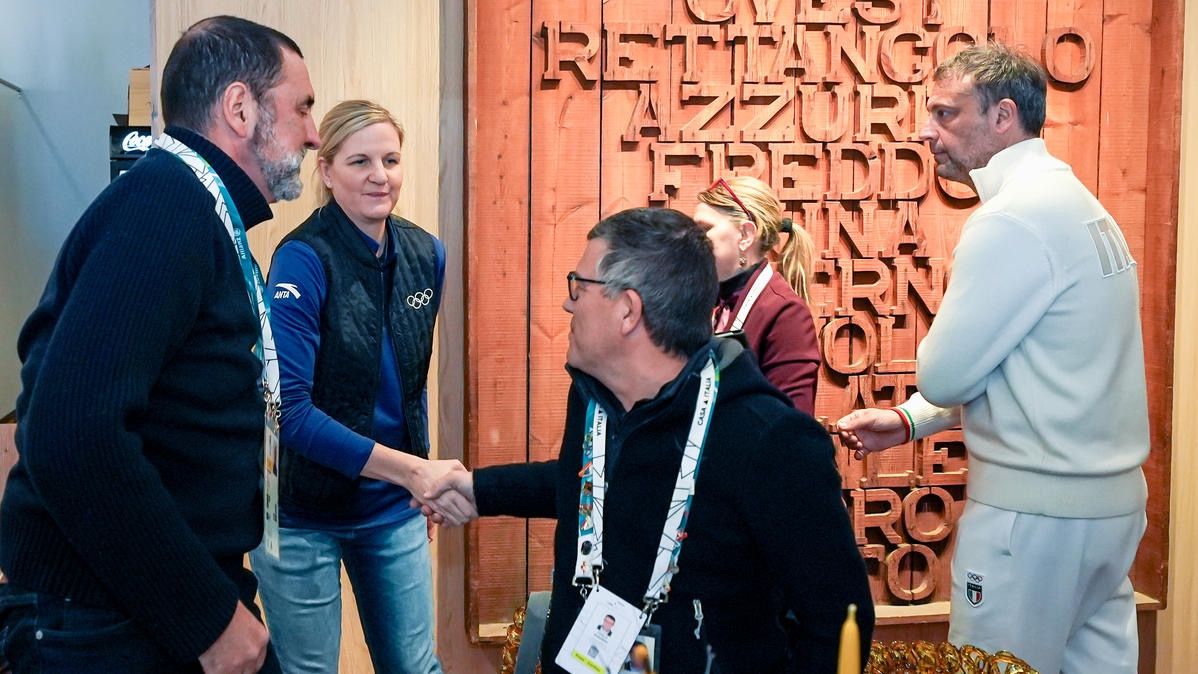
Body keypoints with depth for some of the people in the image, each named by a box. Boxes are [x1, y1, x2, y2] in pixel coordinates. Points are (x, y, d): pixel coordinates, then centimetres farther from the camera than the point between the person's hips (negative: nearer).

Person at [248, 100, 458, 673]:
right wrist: (410, 469, -27)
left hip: (394, 509, 5)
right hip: (305, 511, -5)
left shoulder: (425, 255, -1)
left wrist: (424, 476, 9)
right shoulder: (303, 259, -18)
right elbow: (290, 407, -24)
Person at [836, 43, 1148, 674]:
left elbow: (944, 375, -17)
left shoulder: (1014, 218, -18)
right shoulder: (1075, 202, 12)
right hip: (1109, 500, 9)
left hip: (1033, 511, -9)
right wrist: (908, 420, 12)